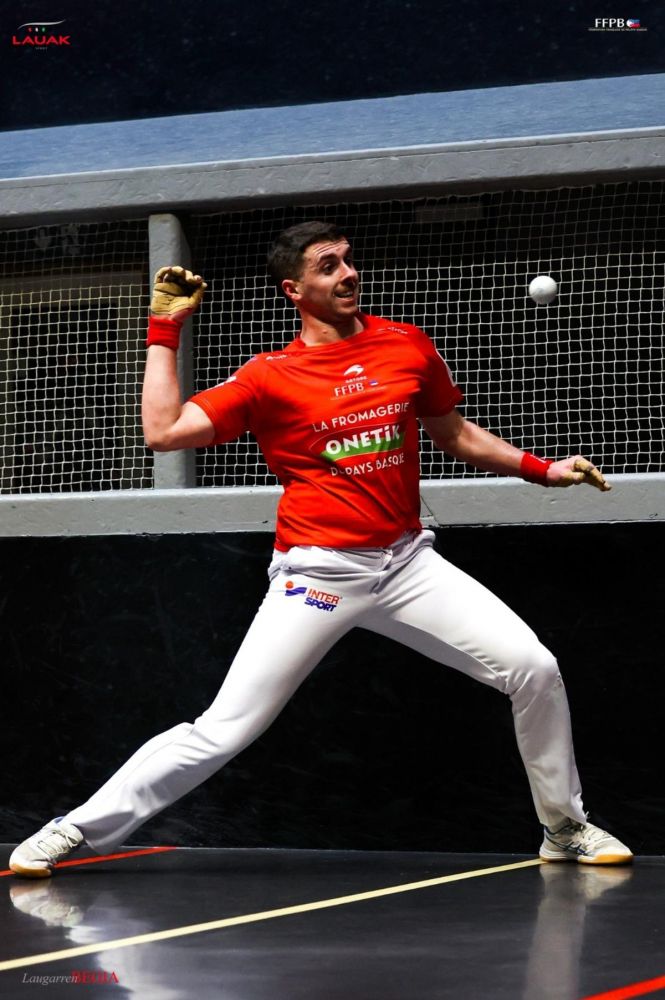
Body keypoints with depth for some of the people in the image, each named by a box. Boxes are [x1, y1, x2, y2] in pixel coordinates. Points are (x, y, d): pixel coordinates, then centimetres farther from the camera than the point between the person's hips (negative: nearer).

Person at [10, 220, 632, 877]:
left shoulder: (410, 347, 6)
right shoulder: (270, 377, -3)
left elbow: (456, 435, 20)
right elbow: (163, 431, -9)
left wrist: (542, 470, 12)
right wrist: (165, 328, -5)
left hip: (407, 564, 3)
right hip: (317, 576, -3)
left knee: (534, 670, -7)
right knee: (223, 731, -9)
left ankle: (565, 828, 15)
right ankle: (77, 832, 4)